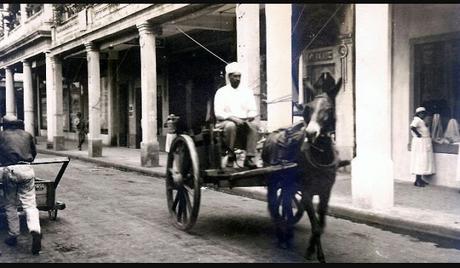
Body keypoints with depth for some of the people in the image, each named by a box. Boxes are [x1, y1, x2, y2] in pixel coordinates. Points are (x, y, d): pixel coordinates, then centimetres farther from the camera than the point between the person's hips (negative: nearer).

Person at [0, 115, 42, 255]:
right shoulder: (27, 135, 19)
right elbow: (34, 153, 30)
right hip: (26, 170, 1)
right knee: (29, 203, 0)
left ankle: (13, 236, 18)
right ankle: (35, 230, -23)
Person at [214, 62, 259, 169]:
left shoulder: (247, 91, 15)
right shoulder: (221, 92, 4)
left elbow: (253, 110, 11)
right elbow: (218, 113, -6)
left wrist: (249, 118, -13)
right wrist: (233, 118, -21)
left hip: (244, 122, 3)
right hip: (225, 122, -3)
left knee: (253, 126, -30)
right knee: (231, 126, -37)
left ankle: (249, 157, -29)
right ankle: (231, 155, -20)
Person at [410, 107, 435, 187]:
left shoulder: (421, 121, 17)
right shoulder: (417, 120, -14)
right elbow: (412, 127, -32)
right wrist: (418, 135, -22)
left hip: (425, 143, 10)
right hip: (420, 142, -10)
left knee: (423, 161, 12)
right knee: (420, 161, -8)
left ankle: (420, 179, 17)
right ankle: (418, 181, -6)